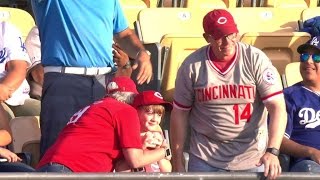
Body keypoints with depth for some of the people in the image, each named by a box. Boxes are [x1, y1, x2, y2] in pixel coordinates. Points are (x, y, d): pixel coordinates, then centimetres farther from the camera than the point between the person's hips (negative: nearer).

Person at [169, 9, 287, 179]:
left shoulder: (256, 60, -8)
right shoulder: (192, 66, -4)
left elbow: (277, 107, -13)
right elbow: (180, 114, 4)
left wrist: (272, 151, -26)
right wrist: (178, 163, 4)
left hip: (251, 159, -1)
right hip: (205, 159, 1)